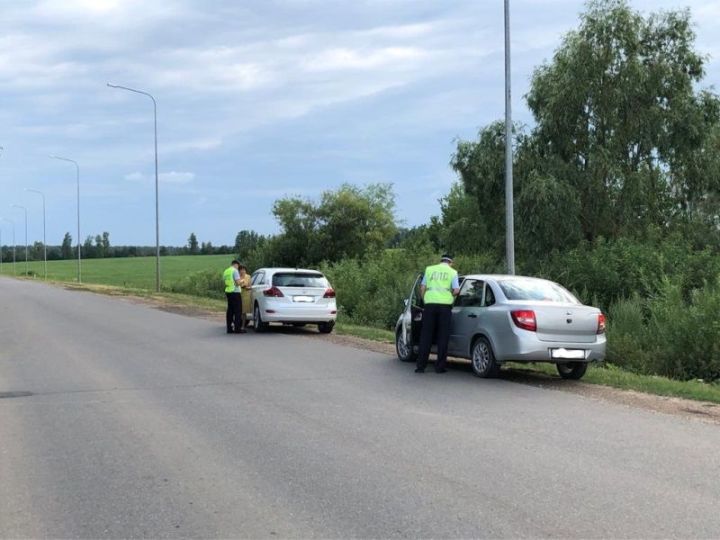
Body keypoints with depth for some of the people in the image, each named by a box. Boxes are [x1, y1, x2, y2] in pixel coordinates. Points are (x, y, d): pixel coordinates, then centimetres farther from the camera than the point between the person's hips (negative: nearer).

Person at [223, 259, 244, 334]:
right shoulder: (235, 271, -10)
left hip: (228, 291, 8)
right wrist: (241, 282, 3)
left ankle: (229, 328, 9)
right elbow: (238, 282, -17)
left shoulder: (225, 271, 13)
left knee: (230, 311, 10)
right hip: (235, 292, -7)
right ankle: (237, 328, -7)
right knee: (237, 311, -4)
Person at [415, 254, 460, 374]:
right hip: (445, 305, -2)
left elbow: (422, 288, 9)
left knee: (426, 335, 5)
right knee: (443, 336, 4)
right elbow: (456, 290, -3)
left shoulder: (429, 269, 14)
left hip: (430, 304, 2)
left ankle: (421, 366, 4)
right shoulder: (452, 272, 8)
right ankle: (440, 367, 3)